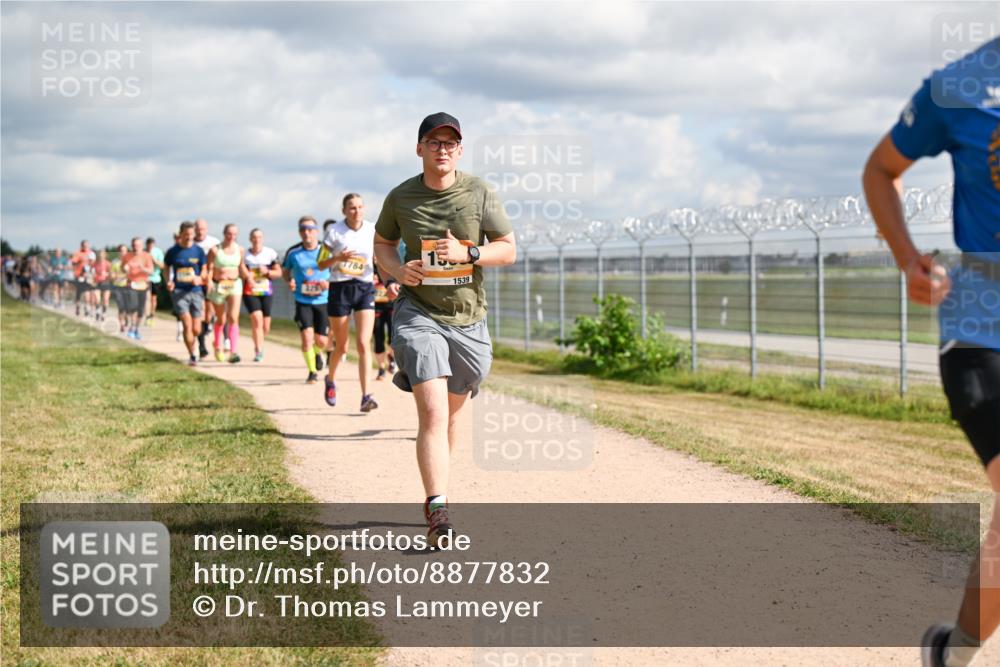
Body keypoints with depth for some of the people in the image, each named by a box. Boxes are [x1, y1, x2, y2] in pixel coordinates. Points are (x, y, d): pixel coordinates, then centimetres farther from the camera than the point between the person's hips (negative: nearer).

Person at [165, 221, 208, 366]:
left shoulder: (198, 250, 2)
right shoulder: (173, 251, 0)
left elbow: (204, 269, 9)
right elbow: (166, 267, 14)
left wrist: (199, 278, -12)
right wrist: (168, 281, -3)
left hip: (195, 291, 2)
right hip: (178, 291, -2)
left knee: (196, 329, 2)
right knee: (187, 324, -15)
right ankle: (192, 356, -7)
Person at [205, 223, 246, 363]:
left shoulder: (239, 250, 4)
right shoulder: (215, 250, -6)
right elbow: (209, 268, -9)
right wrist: (209, 281, -25)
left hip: (234, 285, 1)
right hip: (218, 286, -1)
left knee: (233, 318, -16)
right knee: (221, 320, 12)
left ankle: (234, 352, -21)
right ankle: (217, 346, 39)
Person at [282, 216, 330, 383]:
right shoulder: (293, 253, 0)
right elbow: (285, 270, 16)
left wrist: (329, 283, -12)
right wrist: (290, 281, -5)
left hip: (323, 301, 0)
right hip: (303, 302, 0)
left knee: (321, 341, 5)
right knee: (307, 337, -13)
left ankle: (317, 354, 41)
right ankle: (312, 371, 2)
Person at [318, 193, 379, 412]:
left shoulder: (372, 230, 2)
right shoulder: (334, 231, -4)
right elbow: (321, 263, 0)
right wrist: (338, 258, -19)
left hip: (365, 288, 1)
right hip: (340, 289, -1)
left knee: (364, 343, -13)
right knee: (341, 346, 8)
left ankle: (366, 396, -16)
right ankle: (330, 380, 39)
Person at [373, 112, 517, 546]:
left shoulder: (479, 194, 0)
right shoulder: (401, 197, 1)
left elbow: (509, 250, 1)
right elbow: (382, 244, 16)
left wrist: (467, 254, -16)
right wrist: (397, 269, -6)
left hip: (467, 318, 2)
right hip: (418, 313, -2)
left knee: (451, 412, 15)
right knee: (432, 411, -17)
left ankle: (437, 490, 35)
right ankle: (437, 510, -23)